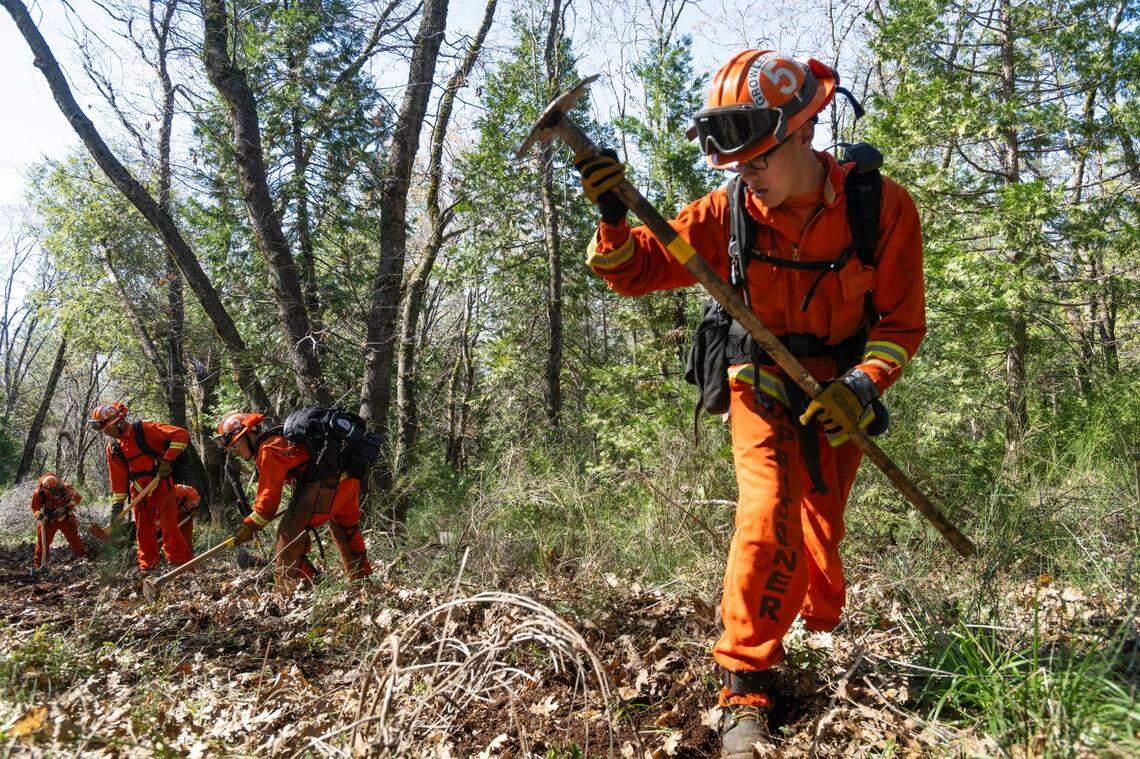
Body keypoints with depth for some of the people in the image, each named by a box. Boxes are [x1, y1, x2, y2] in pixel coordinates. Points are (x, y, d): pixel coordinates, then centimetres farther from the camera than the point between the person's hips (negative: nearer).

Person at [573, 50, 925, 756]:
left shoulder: (880, 205, -16)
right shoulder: (728, 212, -15)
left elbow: (902, 320, -11)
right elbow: (635, 270, -10)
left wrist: (865, 383, -28)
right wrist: (613, 215, -30)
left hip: (837, 395, 1)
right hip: (763, 385, -1)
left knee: (820, 531, 11)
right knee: (769, 516, -21)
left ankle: (826, 629, 45)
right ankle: (746, 691, -8)